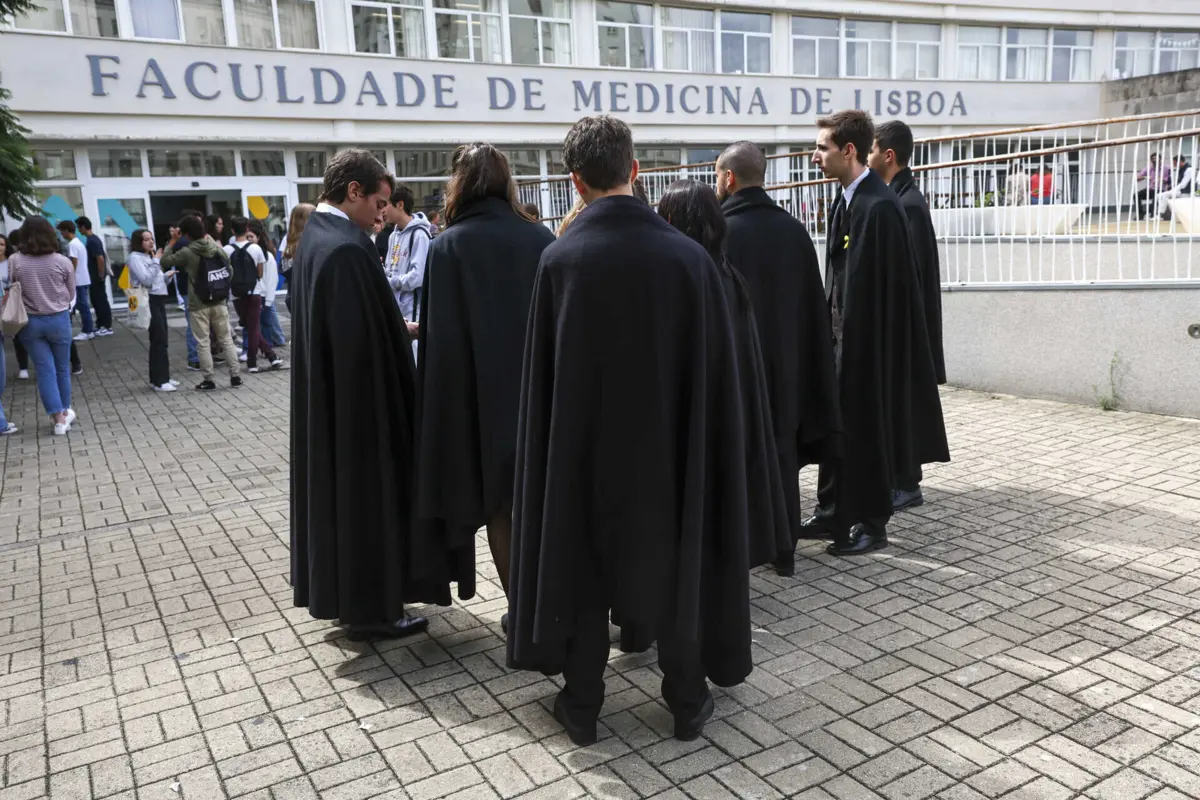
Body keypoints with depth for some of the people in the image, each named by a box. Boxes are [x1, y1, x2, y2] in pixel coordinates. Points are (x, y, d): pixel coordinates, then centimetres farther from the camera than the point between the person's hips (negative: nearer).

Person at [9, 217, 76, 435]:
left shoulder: (15, 261, -8)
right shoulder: (62, 261, -8)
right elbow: (71, 294, 0)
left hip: (30, 321, 0)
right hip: (58, 319, 0)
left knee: (45, 370, 5)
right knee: (62, 368, 15)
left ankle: (58, 417, 2)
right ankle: (65, 411, 28)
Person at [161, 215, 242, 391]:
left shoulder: (187, 252, -12)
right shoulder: (217, 247, 1)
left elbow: (164, 261, -2)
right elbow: (229, 269, 10)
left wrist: (172, 242, 7)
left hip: (199, 305, -4)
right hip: (220, 302, 4)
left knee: (203, 343, 4)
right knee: (226, 339, 11)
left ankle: (208, 380, 7)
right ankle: (235, 376, 11)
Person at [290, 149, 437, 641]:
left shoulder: (314, 236, 10)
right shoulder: (347, 247, -23)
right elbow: (364, 338, -25)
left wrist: (401, 330, 12)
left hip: (329, 399, 11)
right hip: (358, 400, -11)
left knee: (339, 489, 18)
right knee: (366, 493, 1)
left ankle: (343, 594, 31)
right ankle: (370, 608, 14)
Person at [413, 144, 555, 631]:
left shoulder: (449, 246, -10)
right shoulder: (540, 238, -1)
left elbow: (441, 337, -12)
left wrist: (449, 405, -4)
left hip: (483, 395, -3)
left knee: (498, 503, 10)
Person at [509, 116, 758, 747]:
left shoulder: (560, 259, -13)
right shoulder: (689, 255, -11)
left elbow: (541, 374, -7)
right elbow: (716, 370, -5)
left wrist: (550, 450, 5)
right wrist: (704, 440, 8)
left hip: (583, 443, 0)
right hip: (668, 441, 1)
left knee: (581, 565, 15)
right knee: (675, 562, 16)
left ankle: (582, 707, 26)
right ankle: (687, 701, 29)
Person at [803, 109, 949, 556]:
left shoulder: (880, 206, -19)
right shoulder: (846, 202, 10)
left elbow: (882, 286, -21)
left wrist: (852, 341, -20)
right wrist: (832, 330, 13)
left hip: (869, 339, -9)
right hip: (843, 332, 9)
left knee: (866, 429, 4)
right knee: (835, 423, 15)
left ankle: (871, 524, 19)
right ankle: (833, 513, 28)